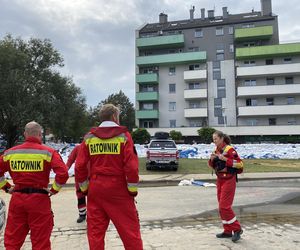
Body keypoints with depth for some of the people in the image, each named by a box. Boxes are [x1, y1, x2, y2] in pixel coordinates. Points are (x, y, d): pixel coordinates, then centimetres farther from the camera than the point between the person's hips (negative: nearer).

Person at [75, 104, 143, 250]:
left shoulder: (89, 137, 3)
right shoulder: (123, 135, -6)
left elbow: (80, 166, 1)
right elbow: (131, 165, -12)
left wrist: (84, 187, 12)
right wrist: (133, 189, -2)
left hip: (96, 189, 4)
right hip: (118, 189, -3)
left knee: (95, 230, 13)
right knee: (130, 228, 7)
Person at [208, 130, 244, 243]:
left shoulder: (229, 149, -14)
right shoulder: (216, 150, 8)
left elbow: (240, 163, -20)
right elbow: (212, 165, 17)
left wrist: (224, 159, -25)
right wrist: (212, 159, -5)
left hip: (229, 180, -8)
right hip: (220, 180, 8)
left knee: (224, 206, -9)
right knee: (221, 207, 11)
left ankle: (237, 229, 8)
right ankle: (228, 231, 22)